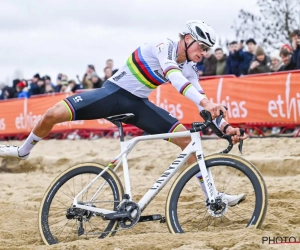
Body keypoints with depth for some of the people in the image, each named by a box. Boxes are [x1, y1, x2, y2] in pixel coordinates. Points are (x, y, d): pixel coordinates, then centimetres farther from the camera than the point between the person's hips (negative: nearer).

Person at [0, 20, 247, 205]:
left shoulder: (189, 69, 1)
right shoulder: (165, 47, -20)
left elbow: (202, 102, 0)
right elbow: (174, 77, -40)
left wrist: (224, 125, -17)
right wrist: (205, 101, -53)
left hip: (138, 104, 6)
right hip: (114, 93, -6)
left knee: (188, 139, -9)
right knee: (53, 114, -21)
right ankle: (24, 150, 9)